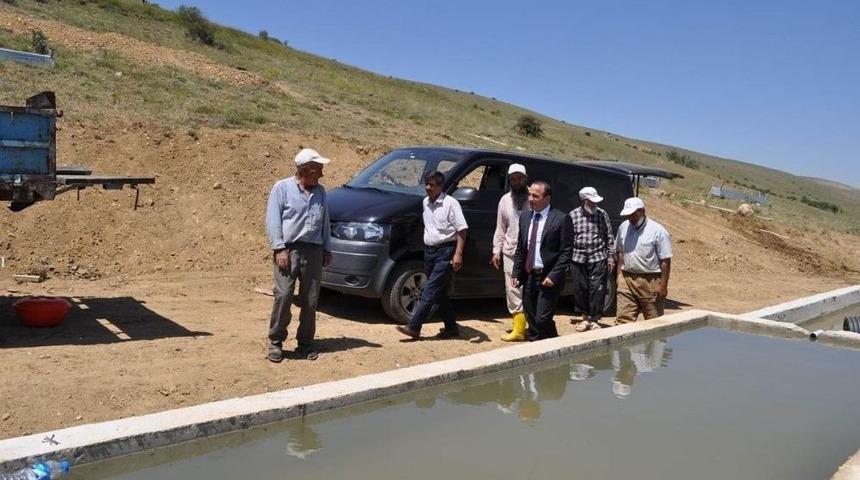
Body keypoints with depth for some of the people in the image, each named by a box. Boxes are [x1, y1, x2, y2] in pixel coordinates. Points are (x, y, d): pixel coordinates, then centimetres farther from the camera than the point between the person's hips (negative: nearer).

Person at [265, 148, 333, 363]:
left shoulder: (320, 192, 16)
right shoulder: (282, 188, 1)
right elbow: (273, 220, -4)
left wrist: (327, 248, 15)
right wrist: (279, 248, -12)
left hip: (314, 250, 5)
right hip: (289, 249, -4)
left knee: (310, 300, 5)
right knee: (283, 296, -11)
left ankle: (305, 343, 16)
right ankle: (275, 342, 4)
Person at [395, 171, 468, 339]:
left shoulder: (450, 203, -10)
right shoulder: (425, 202, 12)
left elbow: (462, 229, -13)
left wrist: (458, 253, -20)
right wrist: (426, 249, 18)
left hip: (445, 251, -8)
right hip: (429, 250, 8)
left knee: (430, 291, -10)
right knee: (439, 293, 11)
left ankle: (414, 327, -12)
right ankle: (451, 327, 21)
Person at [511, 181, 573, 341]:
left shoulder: (562, 219, -8)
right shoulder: (525, 216, 10)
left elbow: (566, 251, -10)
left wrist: (554, 276, -17)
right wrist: (516, 273, 8)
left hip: (548, 278, -6)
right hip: (529, 277, 6)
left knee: (542, 319, -10)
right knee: (531, 320, 10)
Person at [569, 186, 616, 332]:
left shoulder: (602, 214, 2)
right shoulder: (573, 215, 2)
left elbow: (609, 237, 6)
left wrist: (611, 256, 3)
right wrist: (567, 257, 4)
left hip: (598, 258, -1)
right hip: (579, 258, 1)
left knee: (597, 289, -4)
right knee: (580, 288, 7)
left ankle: (594, 320, 8)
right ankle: (585, 317, 23)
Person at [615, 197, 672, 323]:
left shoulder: (658, 231, -10)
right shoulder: (624, 227, 6)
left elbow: (665, 261, -10)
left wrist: (663, 285, -13)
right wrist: (619, 275, 11)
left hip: (650, 281, -4)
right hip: (626, 279, 4)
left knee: (654, 321, 7)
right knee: (624, 318, 1)